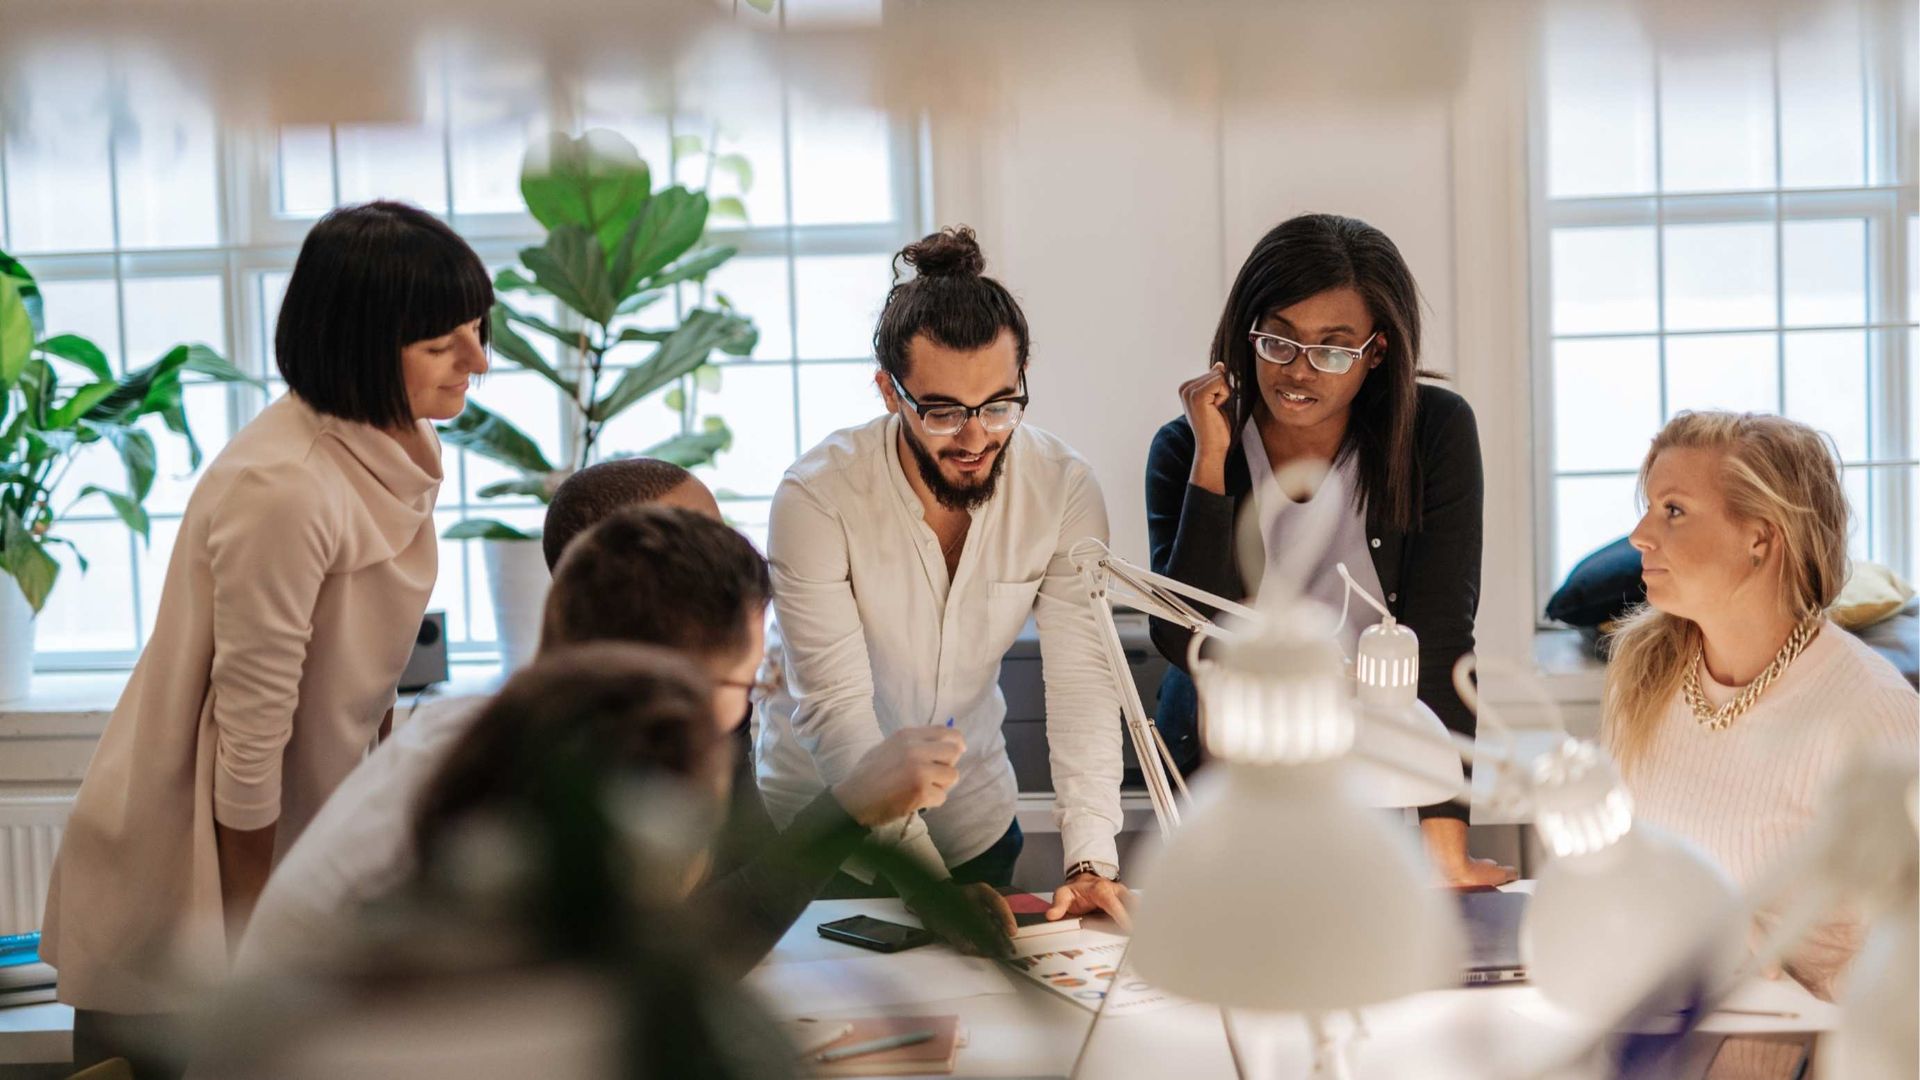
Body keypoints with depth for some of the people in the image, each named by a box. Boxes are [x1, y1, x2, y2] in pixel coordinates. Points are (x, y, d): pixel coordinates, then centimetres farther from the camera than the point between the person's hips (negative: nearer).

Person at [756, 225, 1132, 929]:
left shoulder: (1064, 491, -16)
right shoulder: (816, 497, -25)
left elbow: (1081, 684, -19)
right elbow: (836, 710, -29)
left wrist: (1092, 861, -32)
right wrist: (930, 884, -38)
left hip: (973, 816, 3)